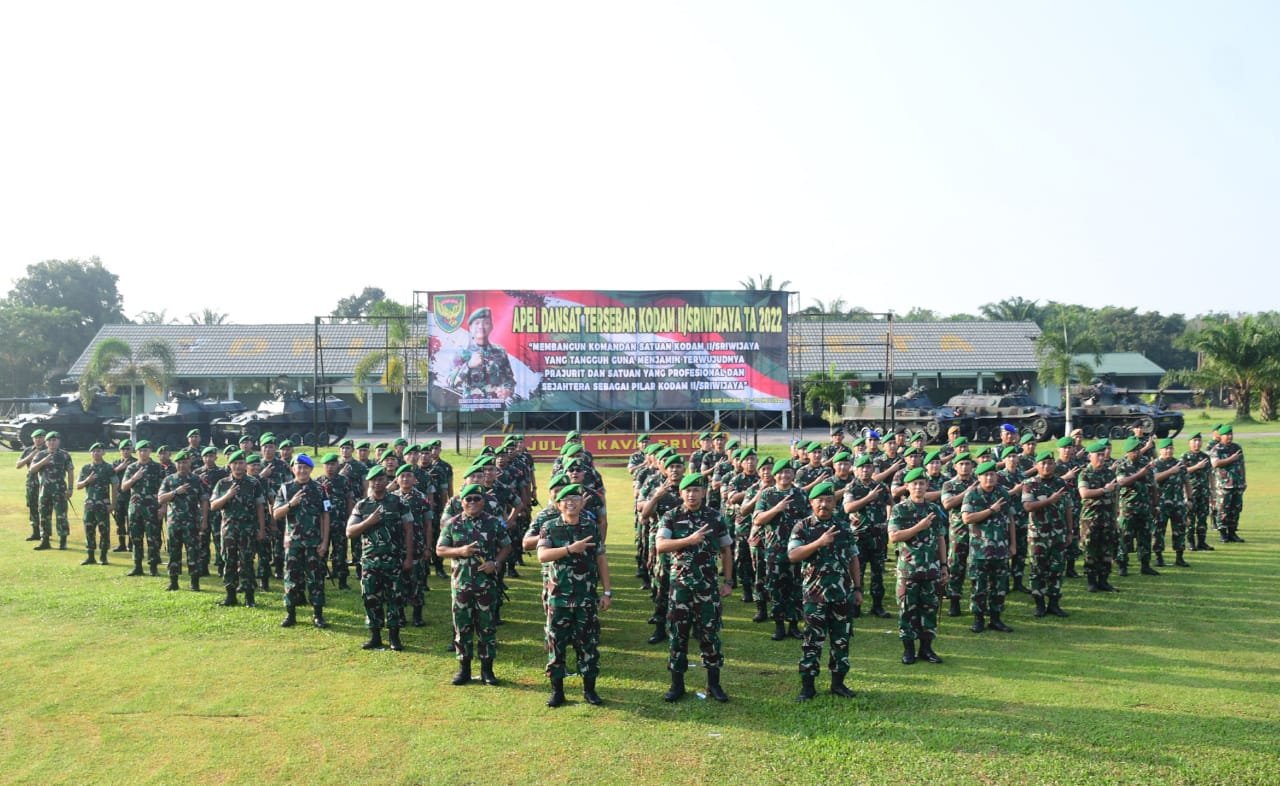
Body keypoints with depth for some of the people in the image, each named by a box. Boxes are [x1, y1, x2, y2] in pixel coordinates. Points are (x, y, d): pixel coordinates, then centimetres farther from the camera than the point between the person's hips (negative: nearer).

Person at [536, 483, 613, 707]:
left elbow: (601, 560, 7)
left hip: (587, 598, 1)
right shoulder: (549, 527, -1)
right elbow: (542, 555, -16)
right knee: (556, 644, 5)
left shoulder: (592, 527, 4)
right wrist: (570, 548, -28)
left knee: (589, 644, 6)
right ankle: (557, 690, 17)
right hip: (558, 598, -1)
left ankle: (589, 689, 19)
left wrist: (607, 592, 4)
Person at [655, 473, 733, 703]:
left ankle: (714, 684, 16)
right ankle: (677, 684, 17)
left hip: (708, 585, 1)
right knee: (678, 634, 5)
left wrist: (728, 581, 5)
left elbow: (726, 550, 10)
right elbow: (660, 546, -16)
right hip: (680, 584, 0)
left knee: (709, 633, 4)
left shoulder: (715, 518, 2)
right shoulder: (671, 517, -2)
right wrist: (689, 540, -26)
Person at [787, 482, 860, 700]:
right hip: (815, 595, -3)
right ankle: (807, 685, 9)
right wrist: (819, 542, -23)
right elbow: (792, 555, -15)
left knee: (842, 640, 9)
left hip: (843, 594, 3)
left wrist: (858, 588, 9)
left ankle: (838, 682, 22)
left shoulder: (844, 526, 7)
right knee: (813, 641, 1)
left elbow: (853, 559, 12)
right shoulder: (803, 527, -4)